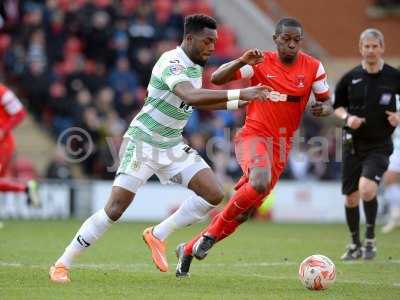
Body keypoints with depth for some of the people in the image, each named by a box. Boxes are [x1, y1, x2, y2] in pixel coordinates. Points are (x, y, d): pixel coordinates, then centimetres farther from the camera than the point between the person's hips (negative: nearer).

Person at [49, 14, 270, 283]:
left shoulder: (195, 66, 7)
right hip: (142, 142, -8)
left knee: (214, 194, -8)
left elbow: (198, 101, 26)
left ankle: (158, 235, 8)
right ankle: (62, 264, 1)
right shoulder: (171, 63, -21)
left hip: (172, 145, 8)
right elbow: (191, 96, -39)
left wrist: (238, 103, 18)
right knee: (115, 209, -12)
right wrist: (239, 93, -44)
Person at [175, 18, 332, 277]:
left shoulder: (313, 67, 1)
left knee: (246, 209, 4)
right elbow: (217, 79, -9)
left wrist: (324, 108, -13)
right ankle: (210, 234, -15)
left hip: (282, 144, 4)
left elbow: (327, 102, 11)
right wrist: (242, 62, -26)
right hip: (254, 135, -4)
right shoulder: (261, 62, -5)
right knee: (260, 181, -35)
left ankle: (189, 250, 22)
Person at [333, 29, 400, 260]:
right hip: (353, 144, 3)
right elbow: (337, 106, 13)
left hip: (379, 145, -3)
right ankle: (355, 245, 28)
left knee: (367, 189, -25)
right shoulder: (350, 78, 0)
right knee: (351, 198, 7)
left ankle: (370, 238, -4)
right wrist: (347, 117, -7)